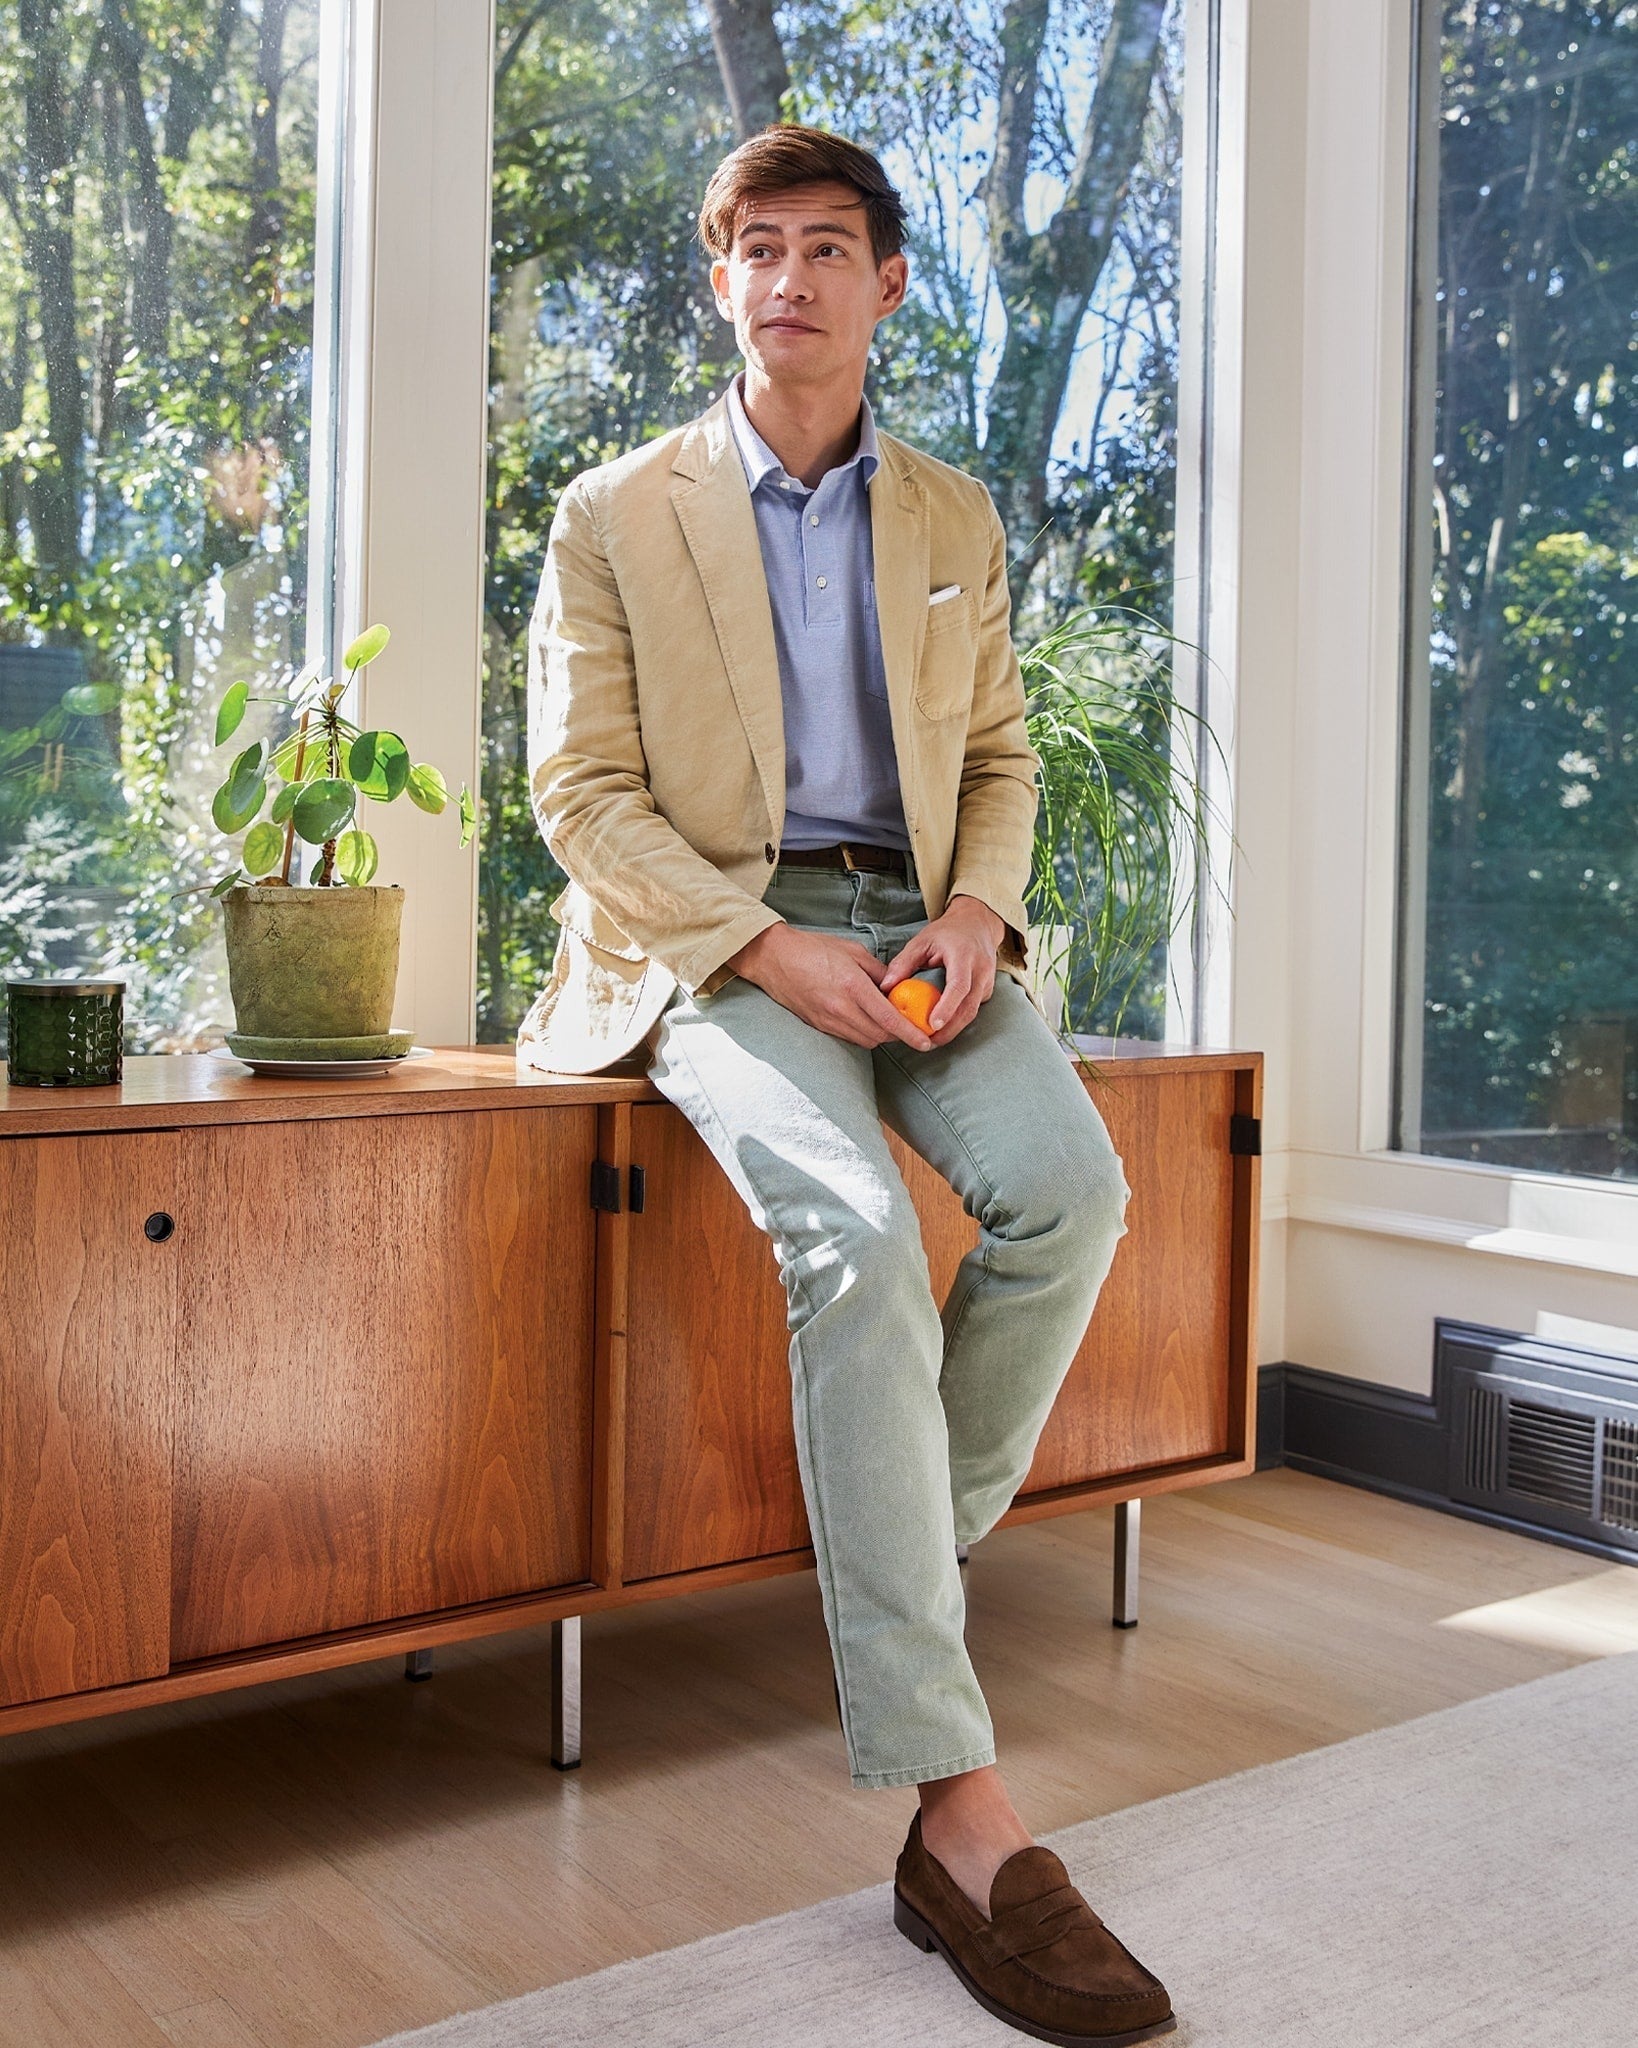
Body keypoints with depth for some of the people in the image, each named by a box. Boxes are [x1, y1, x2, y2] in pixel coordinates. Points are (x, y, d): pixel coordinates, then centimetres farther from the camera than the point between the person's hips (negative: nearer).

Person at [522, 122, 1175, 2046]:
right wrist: (768, 947, -16)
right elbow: (584, 792, -1)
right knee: (858, 1236, -33)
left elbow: (1000, 753, 19)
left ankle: (906, 1569, -6)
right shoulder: (614, 515, 6)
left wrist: (977, 907, -4)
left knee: (1069, 1180, -29)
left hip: (915, 926, 4)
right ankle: (961, 1812, -30)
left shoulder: (953, 518, 19)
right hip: (714, 940, -4)